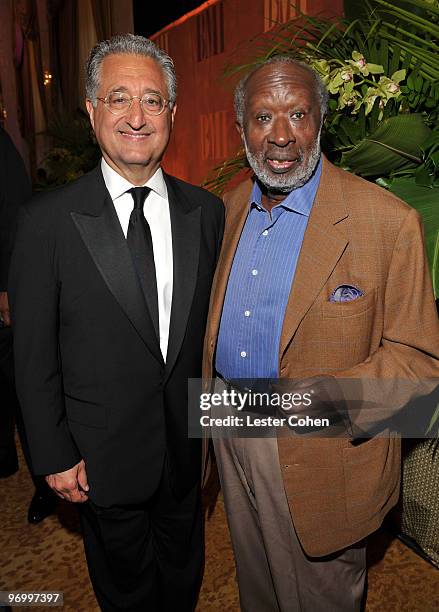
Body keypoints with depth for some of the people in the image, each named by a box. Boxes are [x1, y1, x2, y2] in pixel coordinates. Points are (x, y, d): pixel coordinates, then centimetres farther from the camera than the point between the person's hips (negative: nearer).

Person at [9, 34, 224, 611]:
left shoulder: (206, 211, -5)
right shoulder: (49, 219, -15)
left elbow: (215, 320, 2)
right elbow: (33, 353, -10)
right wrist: (54, 456, -7)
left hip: (188, 442, 3)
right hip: (104, 455, -2)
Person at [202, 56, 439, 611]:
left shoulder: (387, 221, -18)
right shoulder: (231, 206, 1)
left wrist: (337, 392, -30)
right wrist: (212, 397, 4)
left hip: (318, 453, -5)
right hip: (231, 427, 6)